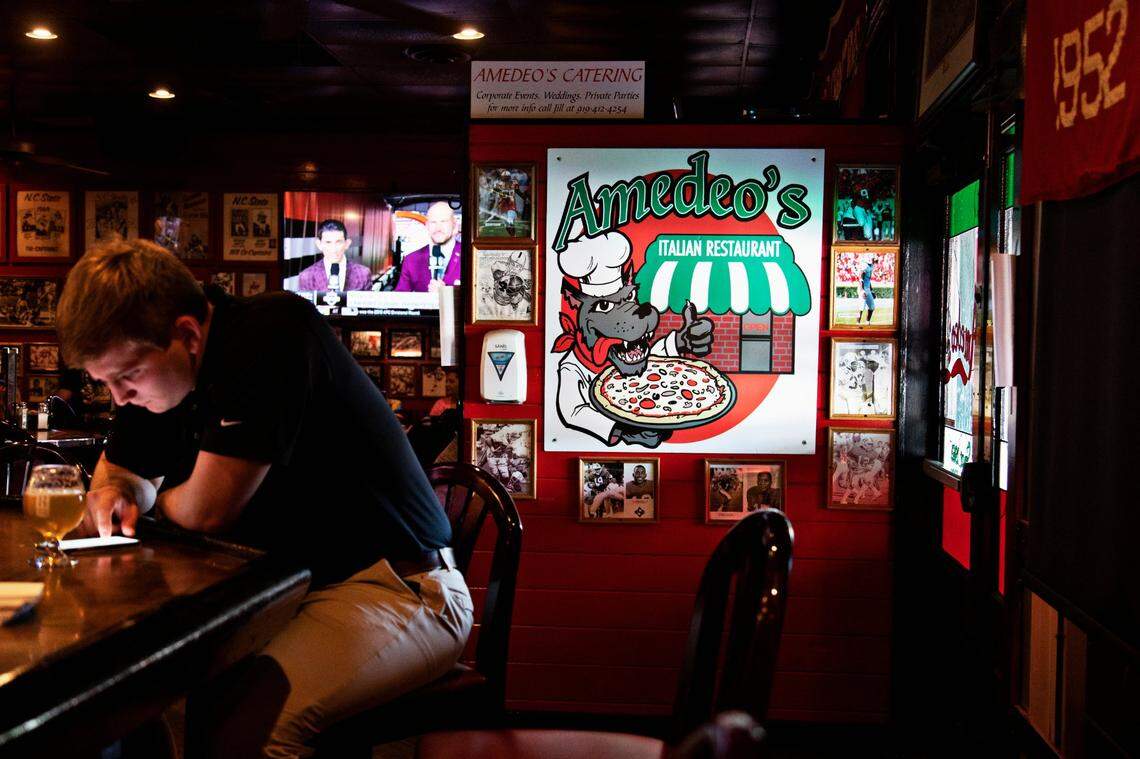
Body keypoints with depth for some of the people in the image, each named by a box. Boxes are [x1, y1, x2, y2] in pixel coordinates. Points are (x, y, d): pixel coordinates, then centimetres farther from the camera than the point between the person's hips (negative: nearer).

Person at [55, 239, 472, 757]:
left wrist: (158, 499, 1)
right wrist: (112, 492, -2)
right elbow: (118, 467, 23)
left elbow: (206, 510, -23)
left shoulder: (272, 335, -21)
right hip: (292, 586, 8)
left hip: (395, 589, -8)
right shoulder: (158, 374, 5)